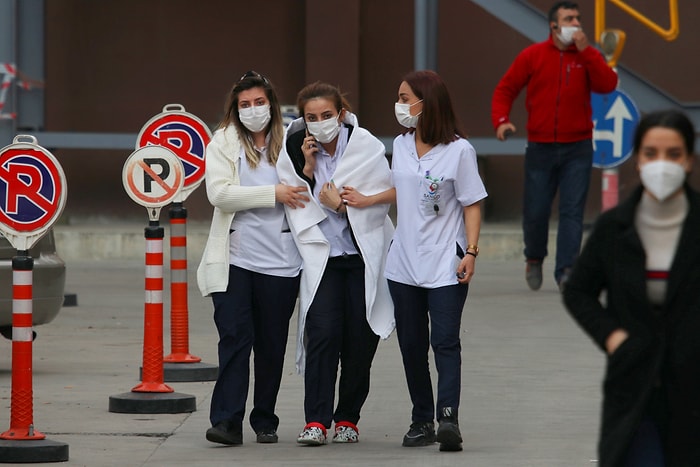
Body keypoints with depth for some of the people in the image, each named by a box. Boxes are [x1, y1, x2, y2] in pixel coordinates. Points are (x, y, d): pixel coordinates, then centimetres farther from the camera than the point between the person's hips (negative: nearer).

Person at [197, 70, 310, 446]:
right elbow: (219, 193, -10)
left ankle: (265, 421, 17)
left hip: (280, 260, 2)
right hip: (235, 257, -2)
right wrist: (274, 194, -14)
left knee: (272, 344, 7)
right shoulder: (223, 143, 5)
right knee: (234, 337, -10)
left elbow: (302, 196, 16)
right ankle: (227, 420, -11)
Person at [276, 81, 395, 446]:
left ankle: (348, 419, 14)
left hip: (364, 253, 0)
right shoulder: (296, 150, 1)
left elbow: (385, 197, -4)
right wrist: (308, 168, -11)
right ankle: (316, 421, -14)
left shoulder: (365, 146, -6)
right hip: (322, 255, 0)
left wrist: (355, 202, -15)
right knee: (322, 333, -14)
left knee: (360, 338, 0)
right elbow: (297, 205, 1)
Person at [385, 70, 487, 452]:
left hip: (445, 265, -6)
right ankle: (422, 420, 13)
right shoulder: (401, 146, 10)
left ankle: (448, 418, -23)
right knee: (411, 345, 7)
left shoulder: (459, 150, -7)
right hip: (404, 263, 6)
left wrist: (471, 253, -14)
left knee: (445, 342, -13)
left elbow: (472, 205, -7)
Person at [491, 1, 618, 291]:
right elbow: (505, 89, 5)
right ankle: (534, 259, 30)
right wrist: (501, 120, -12)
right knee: (536, 211, 3)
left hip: (578, 148, 0)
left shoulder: (587, 57, 5)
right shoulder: (533, 56, 2)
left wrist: (585, 50, -15)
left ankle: (566, 271, -6)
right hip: (540, 147, 0)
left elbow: (608, 85, -12)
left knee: (572, 211, -7)